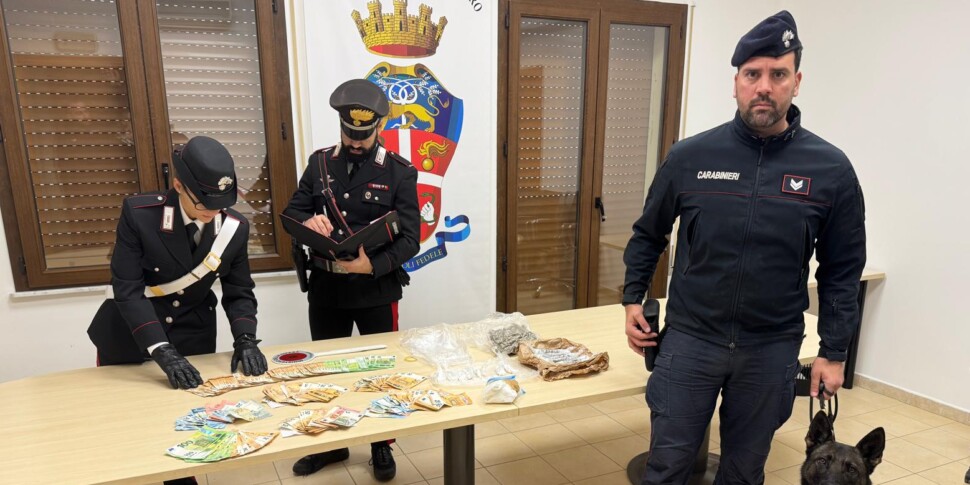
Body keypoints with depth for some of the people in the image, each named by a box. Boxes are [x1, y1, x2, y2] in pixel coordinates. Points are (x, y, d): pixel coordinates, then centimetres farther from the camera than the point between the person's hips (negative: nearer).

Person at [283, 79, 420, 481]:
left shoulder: (399, 172, -8)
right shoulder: (319, 162, 3)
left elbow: (410, 238, -12)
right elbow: (291, 213, 5)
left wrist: (374, 265, -29)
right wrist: (308, 221, -19)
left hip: (376, 288, -3)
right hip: (325, 287, 3)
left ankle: (382, 446, 34)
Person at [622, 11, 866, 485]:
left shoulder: (831, 169, -4)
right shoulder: (690, 156, -5)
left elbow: (841, 271, 3)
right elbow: (647, 235, 9)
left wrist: (833, 352, 3)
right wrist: (632, 299, 4)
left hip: (772, 350, 1)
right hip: (690, 339, 0)